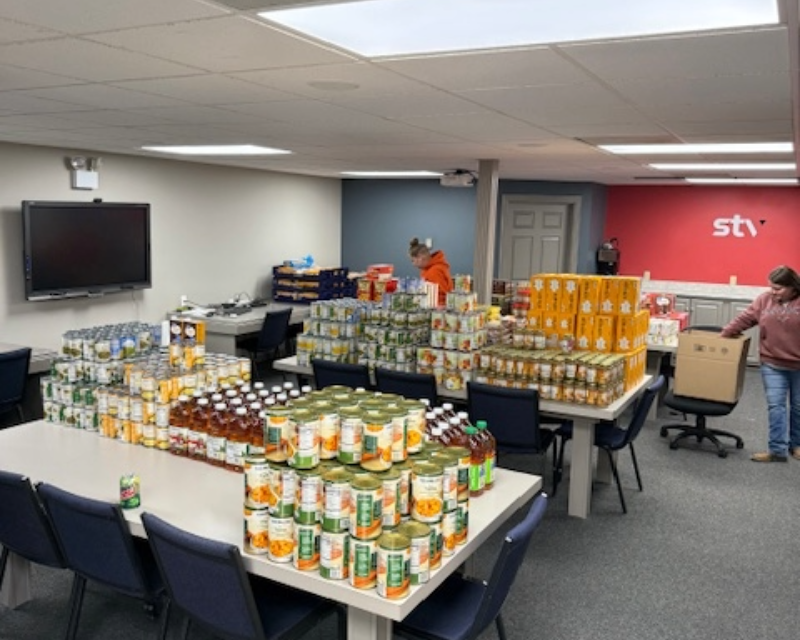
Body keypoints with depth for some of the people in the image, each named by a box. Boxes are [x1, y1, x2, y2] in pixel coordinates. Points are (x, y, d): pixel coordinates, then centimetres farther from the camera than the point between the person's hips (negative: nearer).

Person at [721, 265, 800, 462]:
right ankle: (777, 450, 0)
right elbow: (743, 319, 1)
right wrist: (723, 336, 0)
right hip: (772, 364, 1)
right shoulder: (764, 300, -1)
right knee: (775, 405, -3)